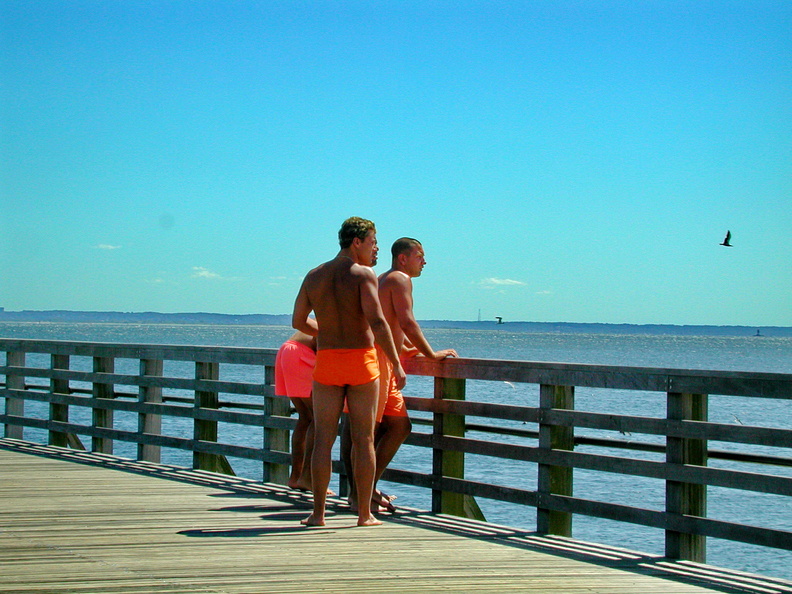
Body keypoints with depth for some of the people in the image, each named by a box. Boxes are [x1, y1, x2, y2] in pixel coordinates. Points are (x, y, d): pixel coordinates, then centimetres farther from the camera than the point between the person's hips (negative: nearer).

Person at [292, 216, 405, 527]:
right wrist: (397, 364, -18)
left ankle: (318, 513, 3)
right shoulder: (364, 274, -8)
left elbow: (298, 321, 16)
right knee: (363, 440, 4)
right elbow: (377, 321, -20)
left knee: (323, 440, 5)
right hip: (362, 361, -3)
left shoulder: (314, 276, 8)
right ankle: (365, 514, 7)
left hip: (326, 362, 3)